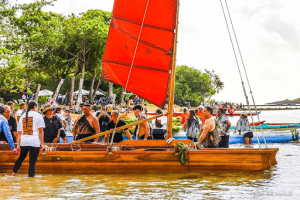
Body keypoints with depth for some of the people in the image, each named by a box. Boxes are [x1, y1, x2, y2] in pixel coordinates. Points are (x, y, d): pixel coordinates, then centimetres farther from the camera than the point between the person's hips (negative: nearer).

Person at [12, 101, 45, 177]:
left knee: (21, 157, 25)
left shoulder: (22, 117, 16)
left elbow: (19, 132, 15)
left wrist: (18, 144, 17)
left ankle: (13, 172, 24)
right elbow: (40, 131, -4)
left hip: (23, 142, 5)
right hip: (34, 142, -5)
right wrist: (42, 143, -2)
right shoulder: (38, 116, 2)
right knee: (32, 161, -1)